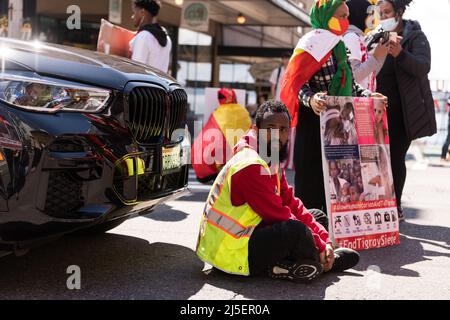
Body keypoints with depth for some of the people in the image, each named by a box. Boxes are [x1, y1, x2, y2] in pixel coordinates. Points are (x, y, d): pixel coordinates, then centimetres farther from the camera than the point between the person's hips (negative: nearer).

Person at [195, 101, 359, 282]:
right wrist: (320, 247, -16)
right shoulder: (250, 166, -21)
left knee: (318, 217, 14)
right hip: (231, 253, -11)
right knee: (294, 229, -34)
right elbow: (279, 215, -23)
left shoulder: (271, 162, 11)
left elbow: (292, 204, 7)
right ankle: (319, 263, -3)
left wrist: (324, 239, -5)